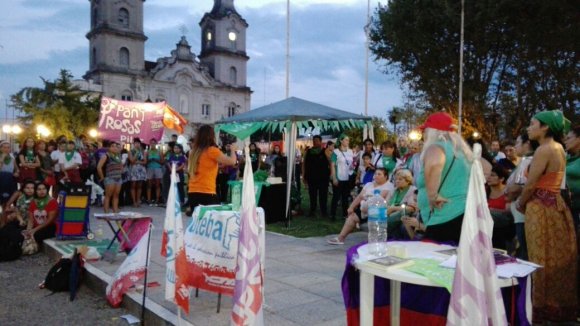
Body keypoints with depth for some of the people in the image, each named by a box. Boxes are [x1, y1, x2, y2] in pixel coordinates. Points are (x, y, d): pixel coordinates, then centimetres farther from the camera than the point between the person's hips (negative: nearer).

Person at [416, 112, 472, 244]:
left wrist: (433, 196, -22)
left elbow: (434, 164, -32)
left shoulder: (436, 147, -8)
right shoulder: (462, 148, 19)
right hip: (465, 216, 9)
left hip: (446, 219, -9)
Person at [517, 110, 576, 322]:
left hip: (542, 208, -9)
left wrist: (520, 205, 1)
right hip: (556, 205, 9)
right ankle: (561, 308, 27)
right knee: (558, 260, 16)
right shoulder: (558, 148, 11)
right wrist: (526, 201, 13)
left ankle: (544, 311, 14)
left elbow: (531, 185, -15)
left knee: (543, 262, 2)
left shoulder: (544, 149, -16)